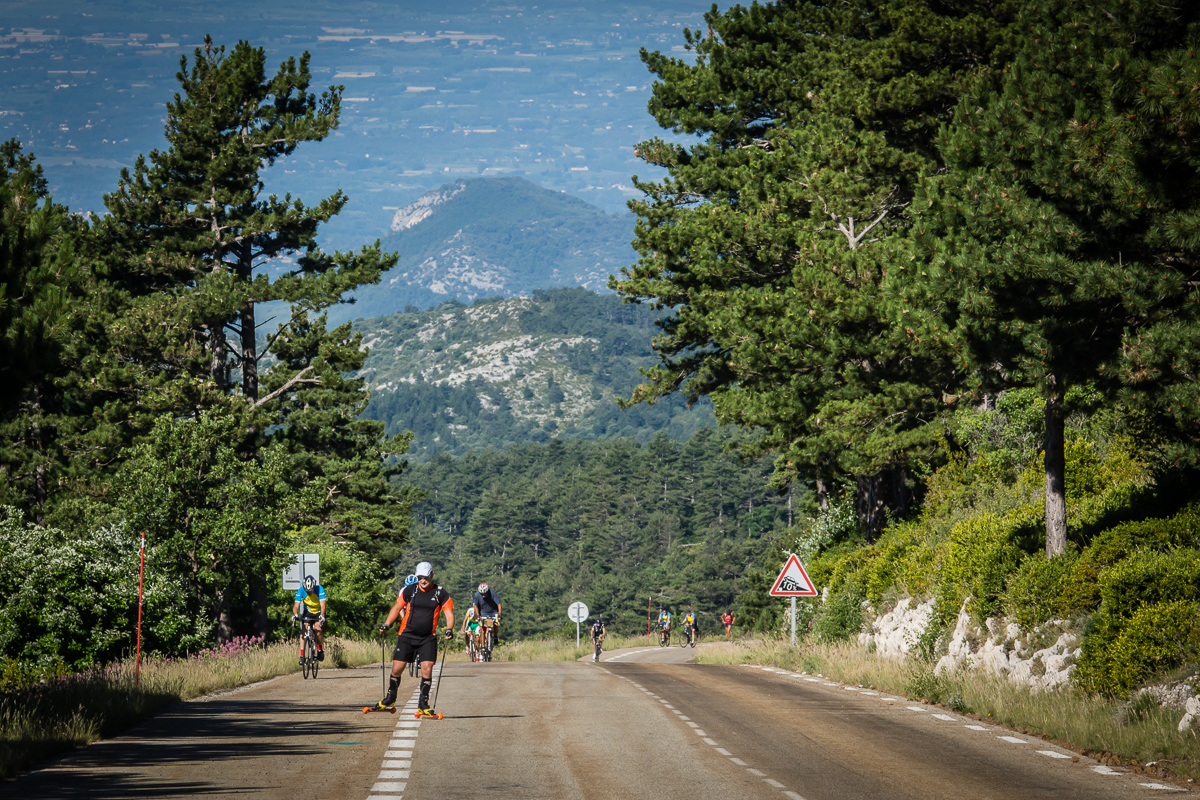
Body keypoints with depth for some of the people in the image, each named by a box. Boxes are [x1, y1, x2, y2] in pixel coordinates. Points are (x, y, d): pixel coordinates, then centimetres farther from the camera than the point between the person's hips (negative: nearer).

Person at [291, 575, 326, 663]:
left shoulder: (320, 589, -26)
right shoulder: (300, 591, -22)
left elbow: (323, 605, -34)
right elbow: (296, 606, -27)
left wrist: (322, 616, -52)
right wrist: (295, 614, -48)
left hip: (318, 613, -1)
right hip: (307, 613, 2)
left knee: (318, 629, -25)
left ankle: (320, 650, -1)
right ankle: (301, 655, -19)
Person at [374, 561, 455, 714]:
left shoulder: (440, 593, -2)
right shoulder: (409, 590, 2)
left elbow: (449, 614, -2)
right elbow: (397, 607, 11)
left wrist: (449, 629, -20)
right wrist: (386, 624, 0)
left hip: (428, 637, -1)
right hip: (407, 635, 1)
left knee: (427, 668, -12)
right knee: (397, 668, -1)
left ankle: (423, 705, -1)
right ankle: (390, 699, 22)